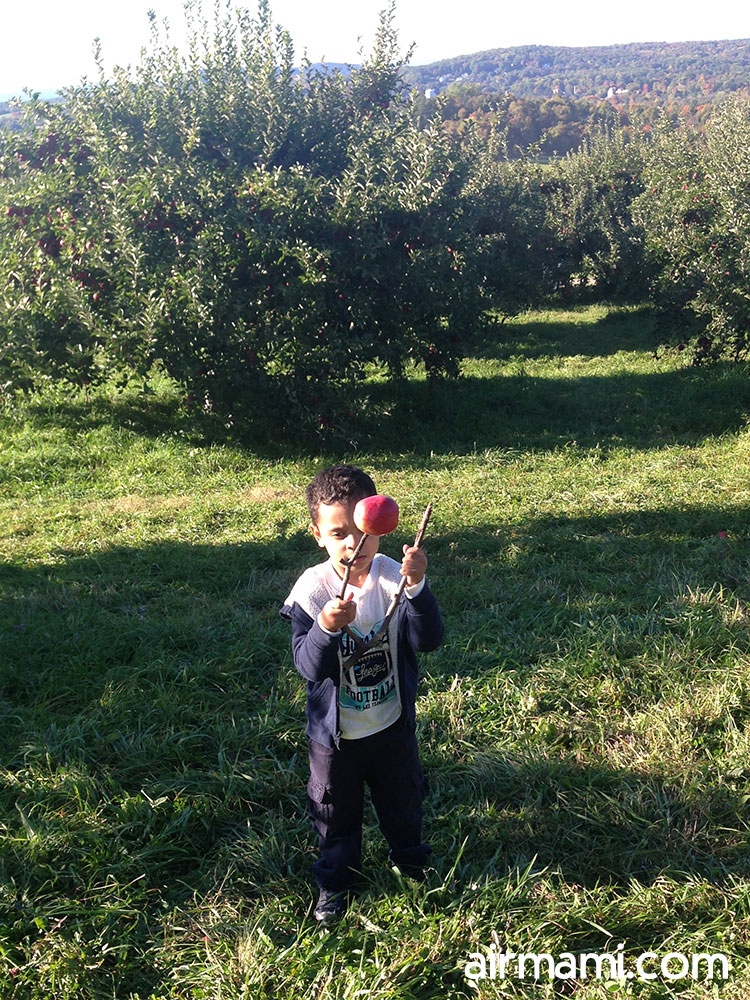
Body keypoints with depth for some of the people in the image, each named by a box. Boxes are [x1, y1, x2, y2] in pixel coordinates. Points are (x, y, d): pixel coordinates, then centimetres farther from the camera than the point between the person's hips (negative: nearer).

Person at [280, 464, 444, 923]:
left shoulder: (395, 577, -16)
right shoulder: (312, 589, -19)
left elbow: (428, 641, -24)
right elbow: (308, 665, -24)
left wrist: (417, 587, -39)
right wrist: (326, 628, -44)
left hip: (392, 725, 1)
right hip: (334, 731, -1)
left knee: (403, 803, 24)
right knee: (336, 814, 20)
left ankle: (413, 863, 53)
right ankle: (337, 882, 47)